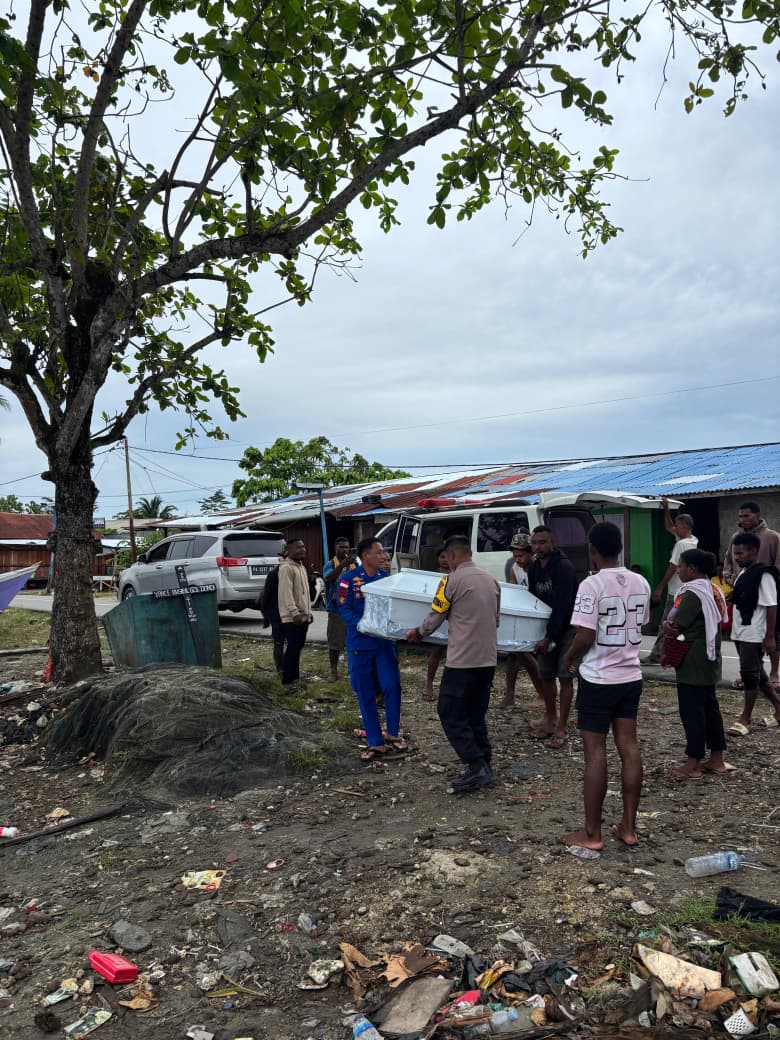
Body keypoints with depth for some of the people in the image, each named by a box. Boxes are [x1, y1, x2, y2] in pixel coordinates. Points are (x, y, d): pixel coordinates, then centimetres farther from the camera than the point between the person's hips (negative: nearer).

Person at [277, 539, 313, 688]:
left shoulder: (301, 566, 18)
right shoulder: (286, 568, -13)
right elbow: (286, 592, -21)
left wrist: (309, 612, 22)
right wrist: (294, 612, -26)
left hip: (303, 616, 9)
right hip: (292, 617, -9)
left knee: (298, 647, 14)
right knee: (292, 648, -9)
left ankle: (295, 677, 23)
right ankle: (287, 681, -3)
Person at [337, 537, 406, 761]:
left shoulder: (385, 577, 6)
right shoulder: (348, 579, -7)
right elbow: (344, 609, -10)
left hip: (384, 642, 3)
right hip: (360, 644, -2)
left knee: (392, 686, -6)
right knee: (365, 695, 5)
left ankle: (392, 733, 17)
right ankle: (376, 742, 17)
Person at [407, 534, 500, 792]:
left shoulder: (452, 580, -10)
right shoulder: (491, 580, 9)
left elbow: (435, 617, -2)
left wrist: (418, 633, 18)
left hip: (462, 660, -7)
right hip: (488, 660, 7)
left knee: (451, 715, 1)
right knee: (476, 716, 16)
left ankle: (477, 766, -6)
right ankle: (484, 766, 17)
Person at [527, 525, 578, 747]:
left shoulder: (563, 567, -21)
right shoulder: (534, 569, 3)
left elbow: (561, 606, -26)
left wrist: (548, 637, -27)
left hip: (567, 628, -7)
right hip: (547, 628, 7)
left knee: (564, 677, -5)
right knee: (545, 675, 10)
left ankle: (561, 728, 0)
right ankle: (550, 718, 27)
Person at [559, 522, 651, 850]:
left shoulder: (592, 585, -18)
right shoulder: (640, 583, 3)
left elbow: (585, 637, -20)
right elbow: (639, 627, 12)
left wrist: (568, 657, -1)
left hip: (598, 679, -6)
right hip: (631, 676, 6)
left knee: (595, 752, 1)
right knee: (629, 747, 11)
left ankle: (591, 833, 10)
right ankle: (628, 826, 20)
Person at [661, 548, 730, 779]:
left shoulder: (692, 594, -18)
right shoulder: (714, 591, 11)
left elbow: (674, 630, -18)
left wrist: (668, 627, 3)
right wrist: (671, 625, -4)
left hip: (692, 663, -9)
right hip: (709, 660, 9)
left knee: (691, 711, -3)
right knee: (709, 707, 15)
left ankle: (693, 764, 4)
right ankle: (716, 759, 23)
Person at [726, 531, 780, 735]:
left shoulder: (763, 575, -14)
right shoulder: (743, 573, 12)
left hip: (754, 634, -9)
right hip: (740, 632, 9)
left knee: (750, 673, -1)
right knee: (756, 673, 15)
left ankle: (746, 717, 10)